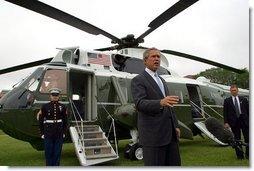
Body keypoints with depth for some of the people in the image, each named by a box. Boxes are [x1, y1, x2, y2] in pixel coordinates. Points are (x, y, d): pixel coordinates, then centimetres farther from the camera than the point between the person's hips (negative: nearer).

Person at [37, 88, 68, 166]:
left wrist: (64, 132, 5)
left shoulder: (62, 107, 4)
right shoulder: (45, 107, -2)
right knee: (48, 153, 4)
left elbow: (65, 121, 10)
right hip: (48, 134, -1)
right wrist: (42, 133, -2)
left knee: (57, 153, 7)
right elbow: (40, 120, 1)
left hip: (59, 134, 2)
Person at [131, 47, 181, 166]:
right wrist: (161, 103, -36)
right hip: (152, 135, -8)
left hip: (170, 134, 8)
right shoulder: (138, 80, -5)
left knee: (175, 164, 11)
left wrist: (176, 125, 16)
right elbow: (139, 103, -20)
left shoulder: (162, 80, 22)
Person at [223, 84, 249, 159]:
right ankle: (239, 155, 14)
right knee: (237, 139, 5)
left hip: (244, 120, 1)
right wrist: (226, 122, -7)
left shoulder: (243, 99, 8)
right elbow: (225, 112, 1)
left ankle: (247, 154, 16)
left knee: (247, 138, 2)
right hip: (234, 122, -1)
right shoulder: (227, 101, 5)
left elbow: (248, 110, 8)